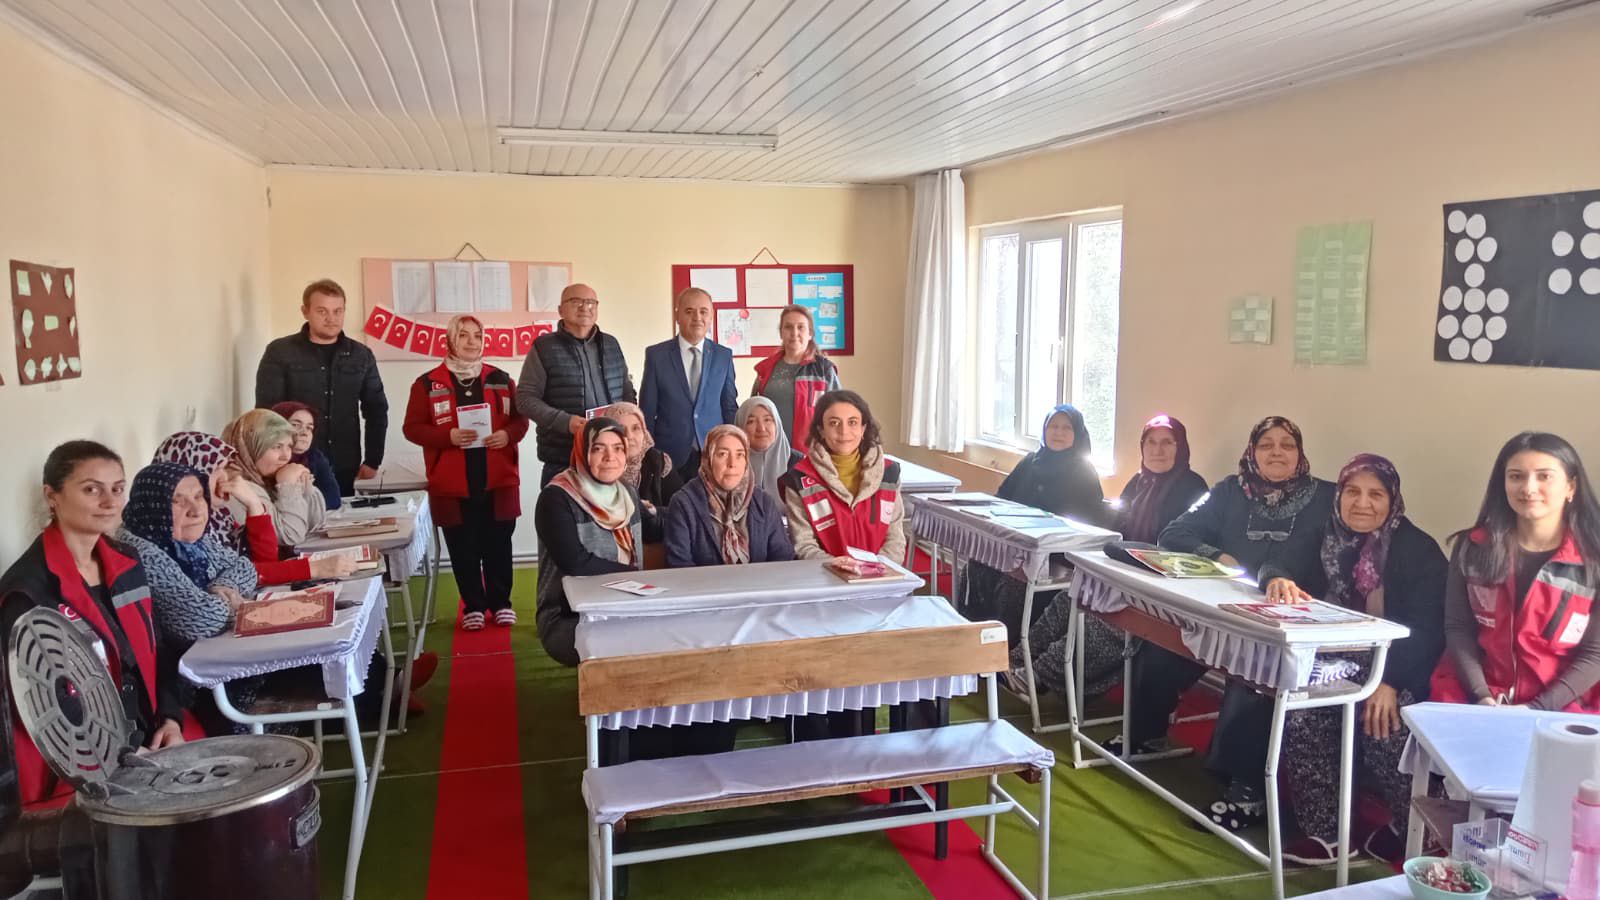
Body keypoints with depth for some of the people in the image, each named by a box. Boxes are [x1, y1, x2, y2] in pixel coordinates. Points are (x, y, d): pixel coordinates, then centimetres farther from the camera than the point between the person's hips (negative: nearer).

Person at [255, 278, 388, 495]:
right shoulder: (279, 353, -1)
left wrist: (372, 460, 5)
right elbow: (267, 412, -3)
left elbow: (376, 410, 11)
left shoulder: (361, 355, 8)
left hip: (344, 471, 2)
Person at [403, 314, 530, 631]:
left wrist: (507, 435, -12)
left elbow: (520, 419, 10)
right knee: (464, 550, 5)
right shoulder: (428, 383, 0)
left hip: (498, 481, 2)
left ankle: (501, 602, 22)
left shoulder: (501, 379, 7)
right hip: (453, 485, -1)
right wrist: (449, 436, -17)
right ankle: (473, 606, 19)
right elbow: (412, 428, -2)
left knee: (498, 546, 7)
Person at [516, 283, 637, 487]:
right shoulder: (544, 347, -1)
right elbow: (525, 398, -5)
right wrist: (564, 421, -18)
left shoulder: (611, 345, 13)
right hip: (562, 461, -4)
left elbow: (627, 391, 21)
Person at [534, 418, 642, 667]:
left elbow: (636, 558, 12)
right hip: (567, 620, -6)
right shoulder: (556, 498, -10)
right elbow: (577, 564, -20)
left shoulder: (628, 493, 11)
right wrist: (631, 573, -11)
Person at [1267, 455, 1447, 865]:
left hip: (1399, 671, -4)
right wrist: (1278, 579, -20)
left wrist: (1391, 681, -31)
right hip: (1344, 661, 4)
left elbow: (1428, 631, -16)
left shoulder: (1418, 550, -9)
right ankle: (1324, 831, -12)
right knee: (1301, 709, -23)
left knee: (1379, 722, -30)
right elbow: (1277, 563, 6)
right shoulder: (1330, 538, 6)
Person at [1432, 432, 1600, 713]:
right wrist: (1481, 697, -11)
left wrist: (1537, 709, -12)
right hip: (1475, 695, 1)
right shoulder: (1472, 547, 2)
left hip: (1564, 707, -1)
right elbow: (1457, 628, 1)